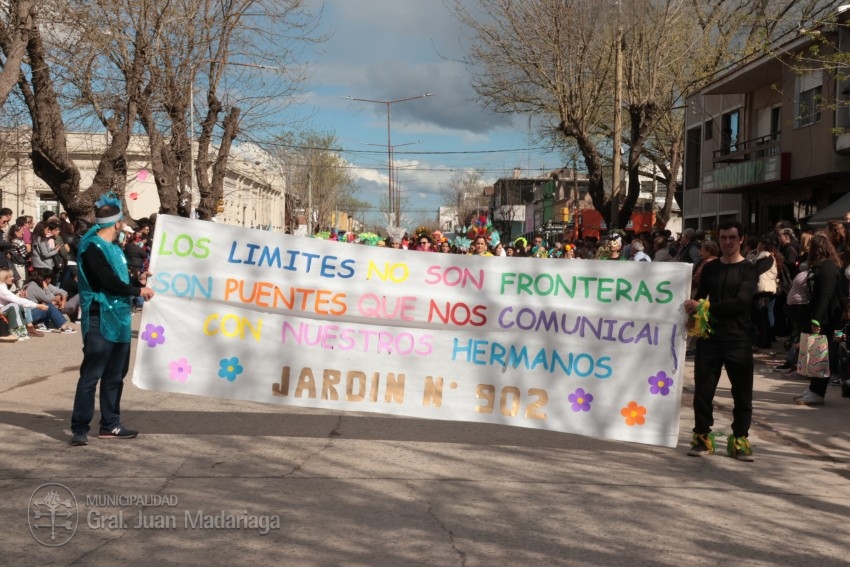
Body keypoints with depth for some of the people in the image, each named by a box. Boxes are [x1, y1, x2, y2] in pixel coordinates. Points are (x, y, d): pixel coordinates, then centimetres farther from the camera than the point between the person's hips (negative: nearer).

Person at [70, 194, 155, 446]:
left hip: (118, 319, 9)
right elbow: (109, 282, -21)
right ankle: (79, 428, 1)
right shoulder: (92, 248, -14)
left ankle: (110, 425, 22)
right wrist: (138, 291, -9)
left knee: (114, 374, 13)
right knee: (91, 374, -6)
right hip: (100, 320, -9)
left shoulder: (114, 248, 16)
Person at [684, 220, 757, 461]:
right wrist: (694, 314, -7)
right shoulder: (709, 268, 12)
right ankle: (702, 436, 13)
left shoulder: (748, 269, -1)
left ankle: (739, 439, 14)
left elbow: (741, 302, -15)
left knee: (742, 392, 3)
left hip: (738, 339, -3)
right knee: (703, 389, 1)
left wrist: (705, 307, -20)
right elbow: (699, 298, 14)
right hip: (709, 337, 3)